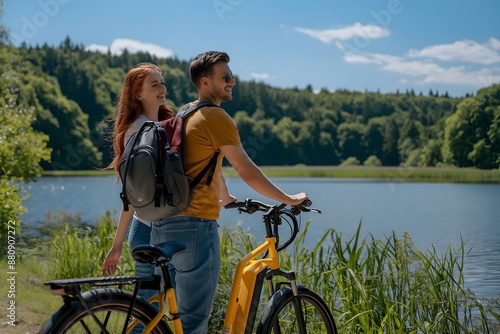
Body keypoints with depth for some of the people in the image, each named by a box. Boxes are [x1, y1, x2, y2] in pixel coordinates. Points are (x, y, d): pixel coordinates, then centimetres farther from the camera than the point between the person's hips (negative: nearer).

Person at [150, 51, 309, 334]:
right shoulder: (216, 117, -9)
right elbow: (248, 172, -10)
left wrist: (225, 198, 44)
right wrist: (290, 200, 0)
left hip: (163, 225, 10)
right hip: (195, 225, -10)